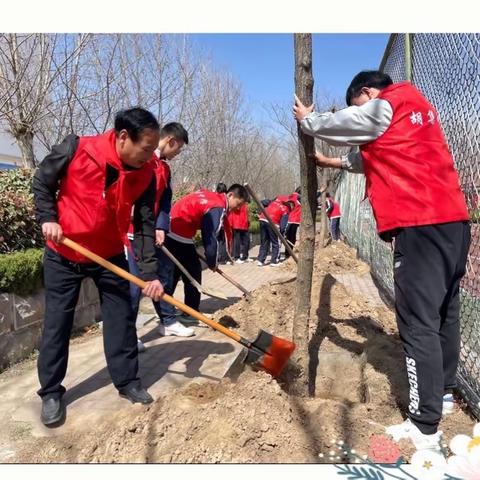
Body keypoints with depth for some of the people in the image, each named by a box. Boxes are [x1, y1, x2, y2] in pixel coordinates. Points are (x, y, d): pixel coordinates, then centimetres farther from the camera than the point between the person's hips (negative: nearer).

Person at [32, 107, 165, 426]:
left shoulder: (145, 174, -13)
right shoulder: (76, 149, -20)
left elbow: (145, 226, -12)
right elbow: (42, 181, -3)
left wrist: (150, 273, -19)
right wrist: (48, 218, -16)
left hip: (110, 256, 2)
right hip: (63, 254, -2)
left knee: (121, 318, 4)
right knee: (57, 322, 5)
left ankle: (128, 381, 20)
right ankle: (51, 392, 21)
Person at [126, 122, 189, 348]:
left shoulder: (165, 168, 14)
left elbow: (165, 202, 10)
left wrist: (161, 228, -3)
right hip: (132, 229, -8)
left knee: (160, 276, 15)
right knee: (134, 282, -5)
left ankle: (168, 320, 30)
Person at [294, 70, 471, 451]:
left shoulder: (382, 107, -3)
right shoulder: (416, 106, 24)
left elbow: (337, 125, 9)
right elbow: (375, 155, 31)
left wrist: (306, 119, 28)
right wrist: (334, 162, 35)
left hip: (421, 227, -10)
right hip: (453, 220, 10)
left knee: (418, 322, -8)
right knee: (445, 312, 18)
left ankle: (425, 426, -2)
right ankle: (443, 391, 33)